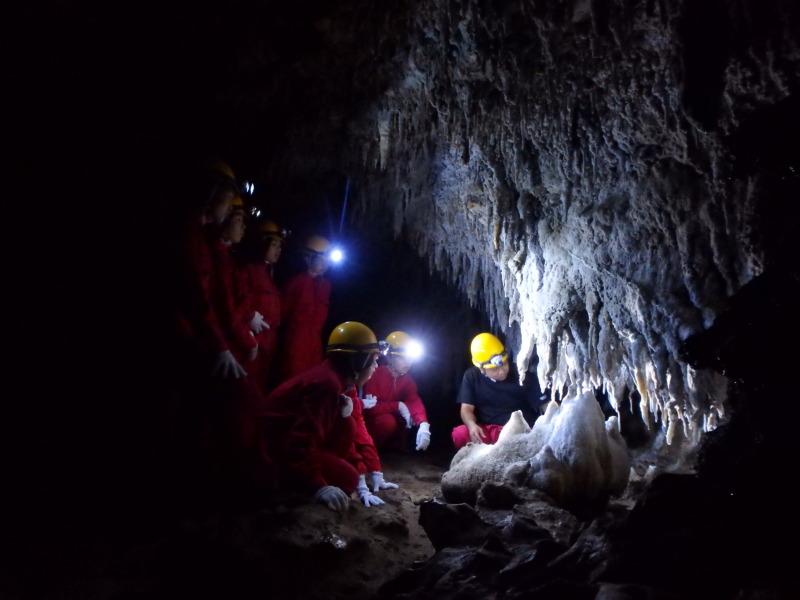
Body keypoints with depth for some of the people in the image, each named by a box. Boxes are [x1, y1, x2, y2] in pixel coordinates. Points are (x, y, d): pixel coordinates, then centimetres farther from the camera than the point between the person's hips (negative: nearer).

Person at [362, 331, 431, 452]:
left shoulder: (407, 379, -3)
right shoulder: (375, 374, -22)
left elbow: (415, 402, -19)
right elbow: (370, 407, -28)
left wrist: (424, 424, -38)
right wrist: (398, 406, -29)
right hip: (370, 421, -6)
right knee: (388, 421, -32)